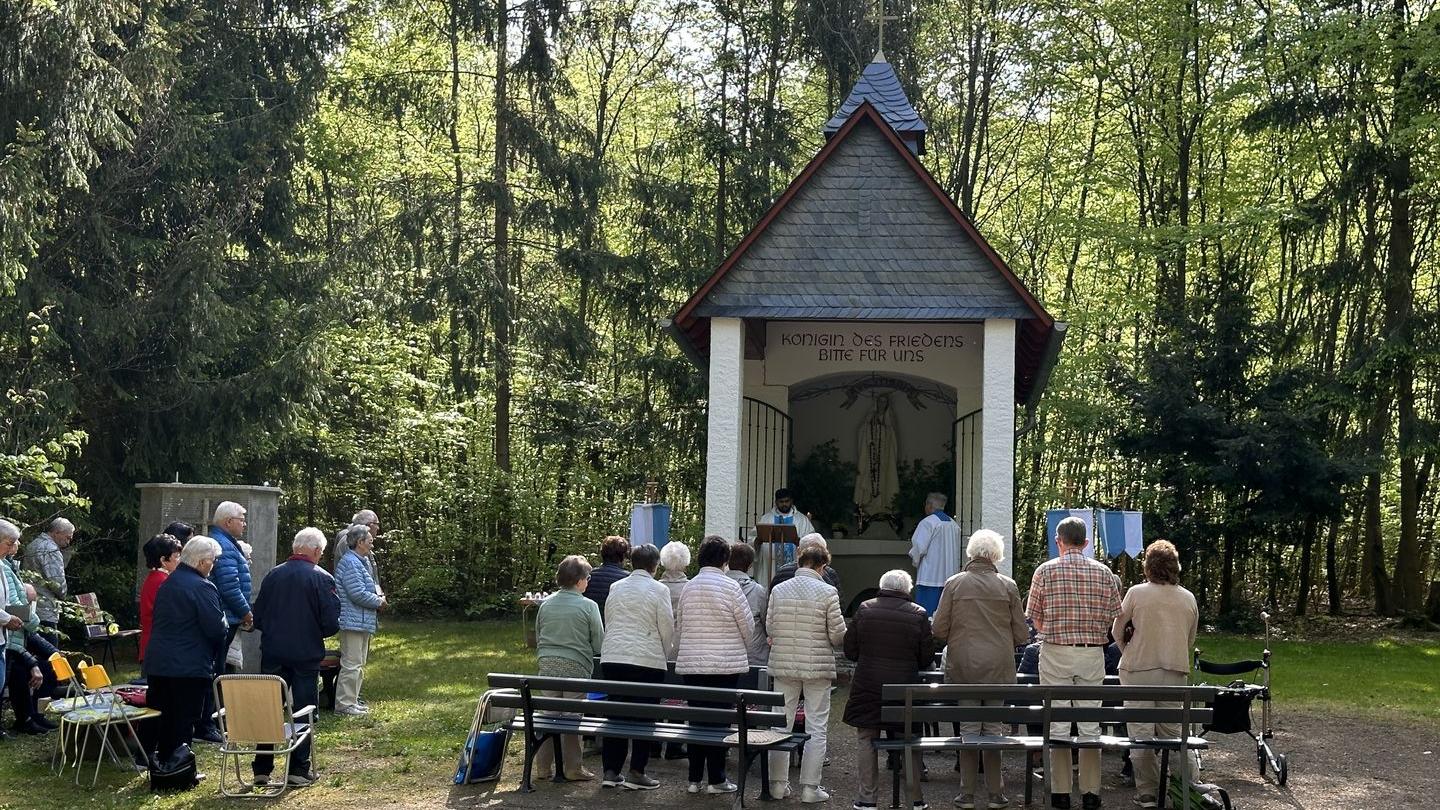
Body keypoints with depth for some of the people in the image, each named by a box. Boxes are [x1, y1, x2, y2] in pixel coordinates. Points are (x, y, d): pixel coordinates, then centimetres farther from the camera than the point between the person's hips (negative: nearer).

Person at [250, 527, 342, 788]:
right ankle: (299, 770, 7)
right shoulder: (322, 578, -9)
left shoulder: (273, 575, 1)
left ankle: (262, 769, 13)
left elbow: (258, 617, 4)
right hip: (307, 654, -3)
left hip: (273, 653, 3)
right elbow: (331, 622, -11)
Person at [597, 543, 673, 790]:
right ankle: (636, 773, 1)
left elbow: (608, 623, 15)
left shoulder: (616, 588, 10)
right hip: (647, 659, -5)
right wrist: (665, 655, 14)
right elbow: (667, 629, -2)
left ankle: (610, 771, 10)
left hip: (612, 658, 5)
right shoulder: (659, 590, -4)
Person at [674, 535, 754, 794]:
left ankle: (694, 778, 14)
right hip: (725, 664, -4)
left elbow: (679, 627, 13)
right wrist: (744, 648, 18)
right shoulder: (730, 587, -8)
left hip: (691, 664, 4)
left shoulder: (688, 588, 6)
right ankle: (716, 779, 5)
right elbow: (748, 627, -2)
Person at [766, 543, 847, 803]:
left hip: (783, 665, 3)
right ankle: (810, 787, 5)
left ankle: (778, 784, 15)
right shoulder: (827, 592, -9)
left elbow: (769, 627, 4)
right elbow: (838, 635, -7)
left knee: (782, 724, 11)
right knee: (816, 728, 5)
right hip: (817, 667, -3)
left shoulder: (779, 590, 0)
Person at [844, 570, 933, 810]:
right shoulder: (918, 614, -4)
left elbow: (850, 650, 4)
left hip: (868, 686, 0)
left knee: (866, 740, 9)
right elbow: (927, 657, 1)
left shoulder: (864, 609, -2)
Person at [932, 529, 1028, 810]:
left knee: (967, 728, 5)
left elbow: (939, 629, -2)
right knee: (996, 728, 5)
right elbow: (1021, 634, 1)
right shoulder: (1008, 586, -2)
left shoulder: (954, 584, -3)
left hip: (963, 666, 0)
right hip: (999, 667, 0)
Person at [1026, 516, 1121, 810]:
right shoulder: (1104, 572, 2)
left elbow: (1036, 620, -1)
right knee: (1091, 724, 6)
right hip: (1093, 653, 2)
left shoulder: (1045, 571, -4)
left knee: (1058, 724, 2)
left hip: (1055, 653, -2)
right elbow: (1114, 617, 3)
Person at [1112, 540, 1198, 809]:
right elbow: (1190, 641, 14)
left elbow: (1117, 631, 2)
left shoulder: (1136, 593, -6)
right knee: (1172, 732, 8)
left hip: (1138, 670, -3)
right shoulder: (1189, 598, 5)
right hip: (1176, 671, 3)